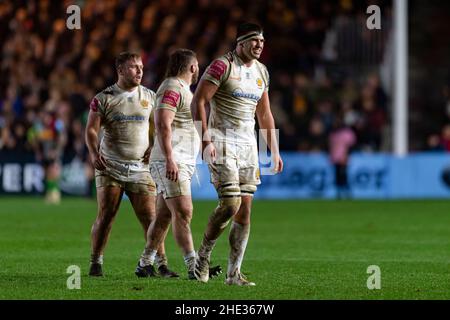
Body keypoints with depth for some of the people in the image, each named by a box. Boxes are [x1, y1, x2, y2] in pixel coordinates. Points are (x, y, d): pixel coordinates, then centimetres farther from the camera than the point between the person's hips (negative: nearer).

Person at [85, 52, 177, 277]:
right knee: (105, 216, -4)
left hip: (140, 167, 2)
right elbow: (91, 129, -1)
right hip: (110, 167, -2)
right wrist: (94, 154, -17)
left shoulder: (149, 97, 10)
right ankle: (96, 263, 7)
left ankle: (161, 264, -2)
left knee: (150, 218, -5)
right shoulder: (104, 98, 2)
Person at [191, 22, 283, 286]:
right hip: (223, 143, -7)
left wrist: (274, 150, 17)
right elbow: (198, 101, -12)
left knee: (245, 209, 1)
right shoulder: (223, 66, -9)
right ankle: (203, 255, 7)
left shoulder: (261, 72, 13)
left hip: (248, 145, 7)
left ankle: (234, 273, 4)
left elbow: (265, 114, 21)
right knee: (230, 204, -15)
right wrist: (206, 140, -20)